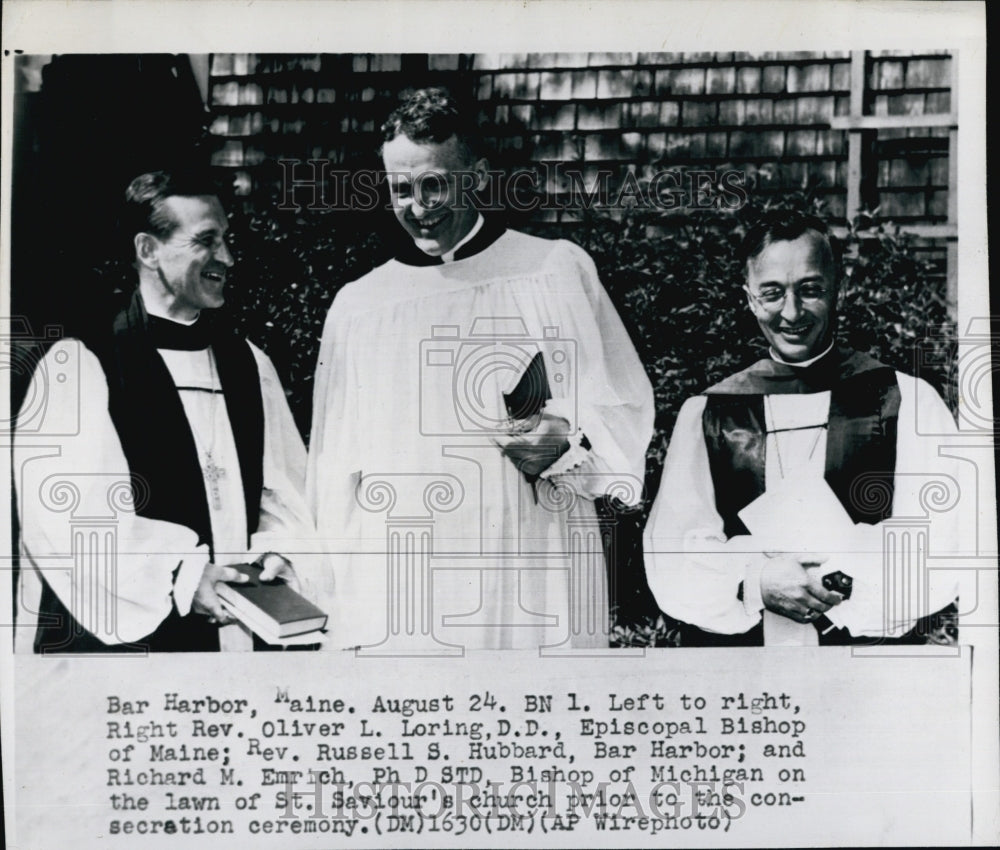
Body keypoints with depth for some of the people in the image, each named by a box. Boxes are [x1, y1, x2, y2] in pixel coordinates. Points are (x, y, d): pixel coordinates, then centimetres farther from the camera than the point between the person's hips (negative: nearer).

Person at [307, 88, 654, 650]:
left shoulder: (560, 270, 4)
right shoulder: (357, 307, 12)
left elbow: (628, 413, 6)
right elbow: (335, 477, 14)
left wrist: (569, 446, -15)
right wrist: (336, 609, 10)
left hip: (536, 597, -1)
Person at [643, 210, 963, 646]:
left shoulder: (909, 401, 7)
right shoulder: (705, 414, 10)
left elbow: (945, 545, 0)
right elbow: (669, 555, 3)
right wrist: (753, 582, -14)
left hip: (868, 639, -1)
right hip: (734, 640, 2)